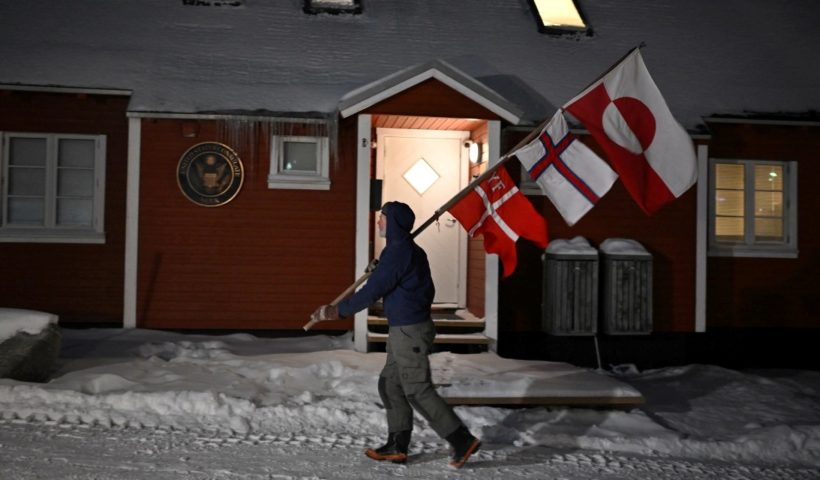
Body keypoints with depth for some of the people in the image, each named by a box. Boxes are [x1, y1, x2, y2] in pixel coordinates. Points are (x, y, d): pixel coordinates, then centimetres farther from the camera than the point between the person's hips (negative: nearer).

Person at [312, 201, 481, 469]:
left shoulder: (398, 250, -17)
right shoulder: (412, 250, 15)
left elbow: (373, 290, -19)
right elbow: (426, 289, 21)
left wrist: (339, 311, -12)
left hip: (409, 331, -10)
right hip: (405, 330, 10)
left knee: (417, 390, -6)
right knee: (390, 385, 14)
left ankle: (462, 440, -1)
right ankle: (397, 446, 18)